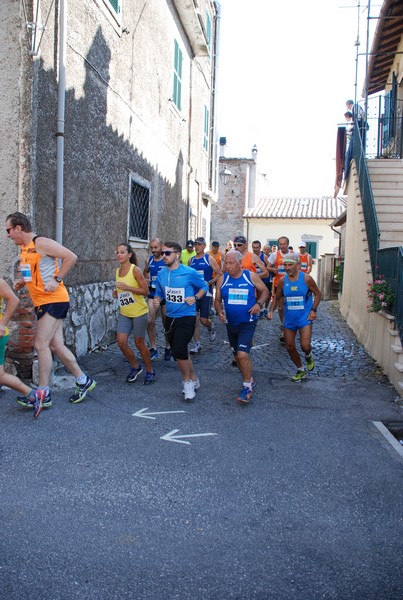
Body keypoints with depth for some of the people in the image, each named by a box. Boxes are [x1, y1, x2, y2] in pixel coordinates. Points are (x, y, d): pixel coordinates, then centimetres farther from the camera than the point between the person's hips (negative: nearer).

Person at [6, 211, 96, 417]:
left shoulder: (41, 243, -13)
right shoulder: (23, 248, 14)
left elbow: (71, 257, -16)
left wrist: (57, 279, -19)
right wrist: (22, 282, 10)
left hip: (54, 301, -9)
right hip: (41, 303, 9)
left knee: (41, 345, -10)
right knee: (56, 345, 8)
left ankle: (43, 393, -2)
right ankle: (83, 380, 18)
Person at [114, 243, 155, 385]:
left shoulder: (135, 270, -14)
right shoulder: (118, 271, 6)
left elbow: (146, 291, -16)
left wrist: (128, 288, -26)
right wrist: (117, 294, 0)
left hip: (139, 312, -6)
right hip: (124, 313, 6)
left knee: (139, 343, 2)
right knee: (121, 341, -5)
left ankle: (150, 371, 22)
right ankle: (135, 367, 19)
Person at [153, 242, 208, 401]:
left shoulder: (190, 273, -11)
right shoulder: (161, 274, 2)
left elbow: (204, 286, 3)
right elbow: (159, 293, 13)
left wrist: (195, 298, -14)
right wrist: (157, 300, -9)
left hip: (187, 317, -6)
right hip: (170, 317, 6)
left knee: (178, 350, -21)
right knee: (180, 352, 15)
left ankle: (187, 381, 2)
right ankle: (193, 379, 35)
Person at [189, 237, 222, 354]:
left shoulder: (209, 259, -3)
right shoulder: (191, 260, 9)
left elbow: (220, 273, -4)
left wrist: (209, 282, -14)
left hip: (206, 292, -4)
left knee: (204, 320, -5)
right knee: (195, 319, 1)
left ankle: (211, 327, 31)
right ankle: (197, 344, 9)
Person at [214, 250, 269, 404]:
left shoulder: (251, 276, -9)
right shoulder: (222, 279, -2)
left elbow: (264, 290, 4)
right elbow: (218, 300, 6)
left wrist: (259, 304, -14)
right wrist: (219, 311, -14)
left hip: (247, 323, -4)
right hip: (231, 323, 5)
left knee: (242, 354, -18)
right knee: (237, 356, 16)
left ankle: (247, 387, 0)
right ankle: (249, 380, 39)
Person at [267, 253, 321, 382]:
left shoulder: (306, 279, -11)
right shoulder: (282, 281, -2)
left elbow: (317, 294, 0)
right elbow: (277, 298, 10)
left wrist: (313, 310, -12)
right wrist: (271, 311, -5)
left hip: (304, 317, -4)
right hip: (289, 318, 4)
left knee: (305, 346, -16)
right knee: (289, 347, 9)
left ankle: (308, 356, 23)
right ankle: (301, 370, 31)